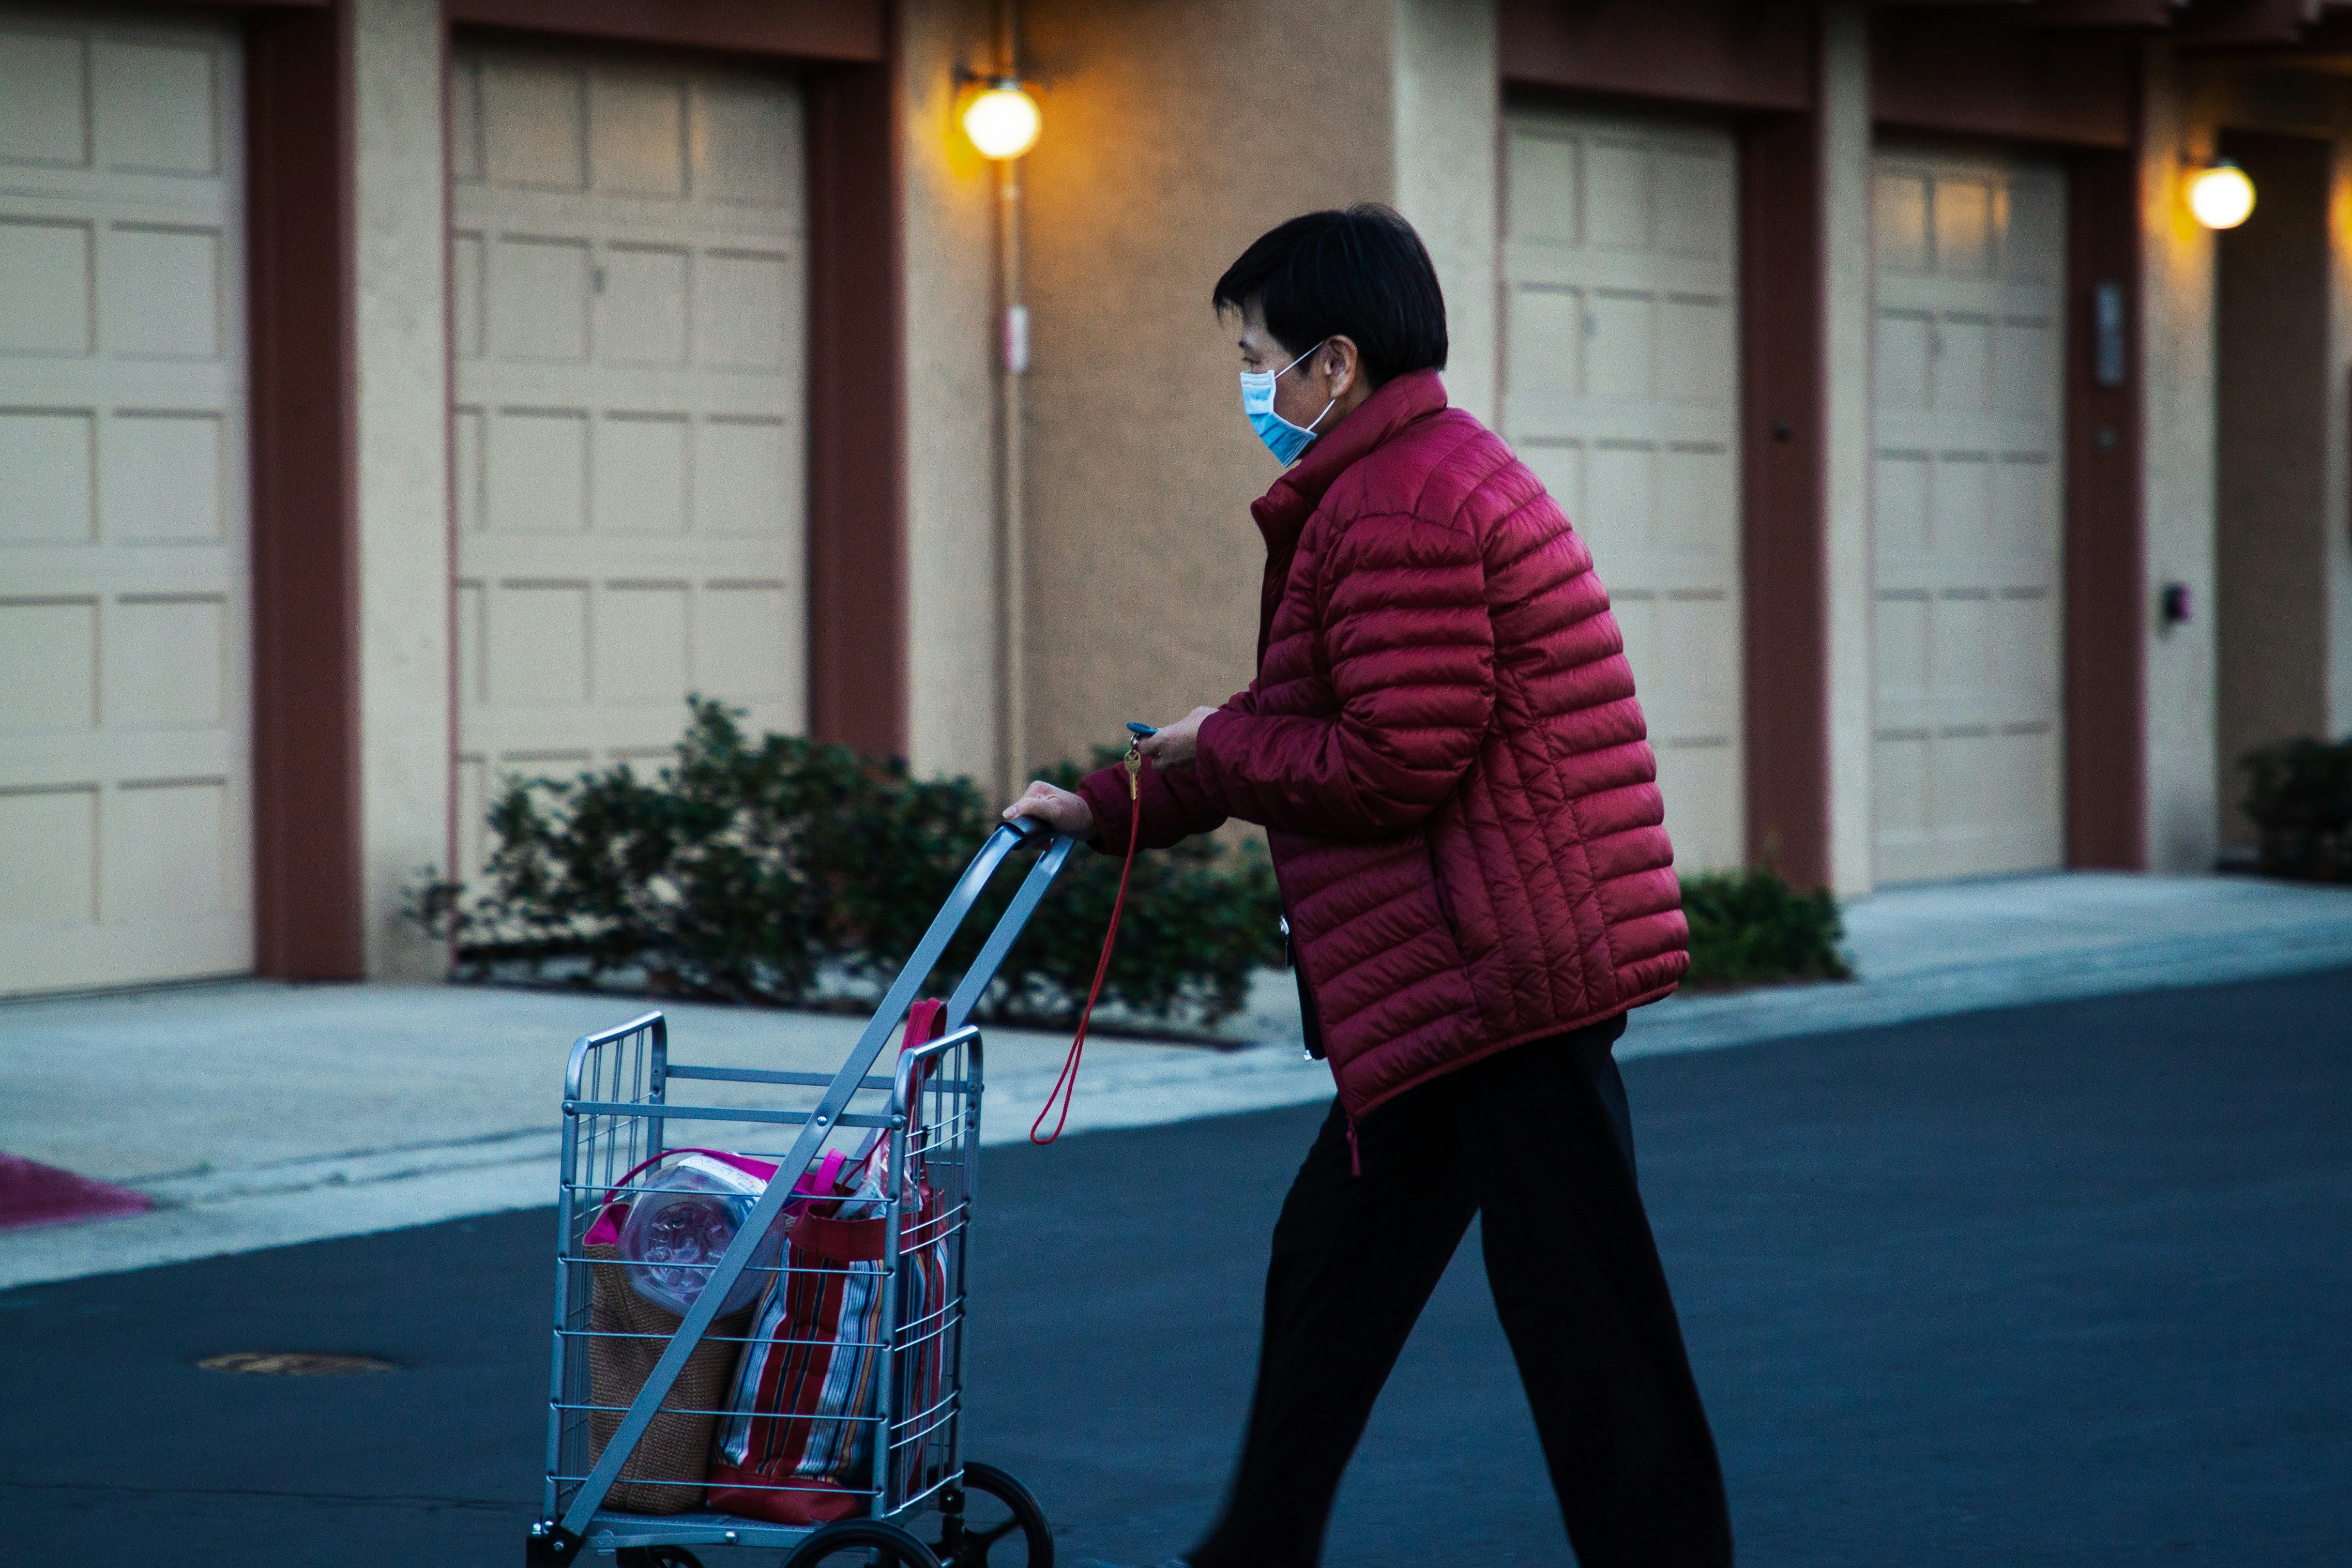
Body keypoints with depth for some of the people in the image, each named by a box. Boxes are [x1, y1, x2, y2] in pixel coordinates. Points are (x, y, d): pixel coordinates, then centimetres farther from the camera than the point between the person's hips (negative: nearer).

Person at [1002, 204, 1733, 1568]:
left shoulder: (1397, 506, -16)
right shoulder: (1430, 474, 19)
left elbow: (1392, 765, -23)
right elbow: (1316, 730, 25)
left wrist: (1216, 750, -6)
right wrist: (1105, 811, 24)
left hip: (1502, 972, -11)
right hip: (1463, 980, 11)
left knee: (1580, 1305, -6)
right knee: (1338, 1255, 18)